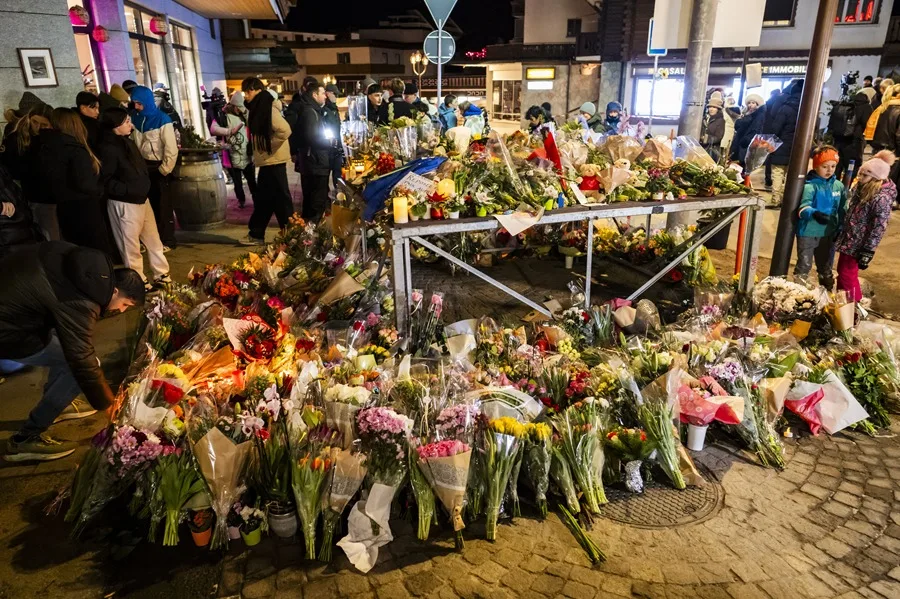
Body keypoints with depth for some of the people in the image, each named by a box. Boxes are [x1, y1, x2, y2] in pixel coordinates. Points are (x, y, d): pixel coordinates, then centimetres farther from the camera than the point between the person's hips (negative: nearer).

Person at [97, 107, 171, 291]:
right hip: (124, 203, -9)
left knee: (154, 239, 14)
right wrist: (129, 190, -23)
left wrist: (145, 185, 10)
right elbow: (105, 181, -18)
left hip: (141, 199, 9)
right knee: (131, 245, 3)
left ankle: (162, 275, 24)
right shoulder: (107, 148, -16)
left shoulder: (126, 142, 11)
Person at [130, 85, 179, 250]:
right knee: (148, 203, 12)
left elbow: (171, 148, -15)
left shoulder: (162, 120, -13)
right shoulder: (134, 117, 3)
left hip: (158, 167, -5)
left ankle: (167, 240, 13)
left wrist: (164, 170, -14)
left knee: (162, 204, 3)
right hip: (142, 166, 5)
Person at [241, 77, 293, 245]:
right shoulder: (258, 108, 13)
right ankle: (256, 235, 24)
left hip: (274, 161, -10)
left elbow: (285, 130, -26)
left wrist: (269, 147, -17)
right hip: (267, 162, 10)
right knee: (263, 199, 14)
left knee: (280, 198, -2)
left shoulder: (267, 108, -15)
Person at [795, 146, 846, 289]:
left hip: (828, 234, 6)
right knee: (804, 267, 5)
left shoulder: (839, 186, 3)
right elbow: (803, 207, -29)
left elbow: (842, 211, 12)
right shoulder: (810, 185, -15)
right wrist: (814, 214, -48)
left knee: (826, 268, 21)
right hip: (808, 233, -6)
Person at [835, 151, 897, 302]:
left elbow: (878, 229, -22)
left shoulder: (882, 199, -24)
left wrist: (867, 253, -21)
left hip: (858, 245, -8)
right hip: (847, 239, 8)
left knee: (848, 275, 2)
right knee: (841, 272, 19)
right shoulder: (862, 188, 1)